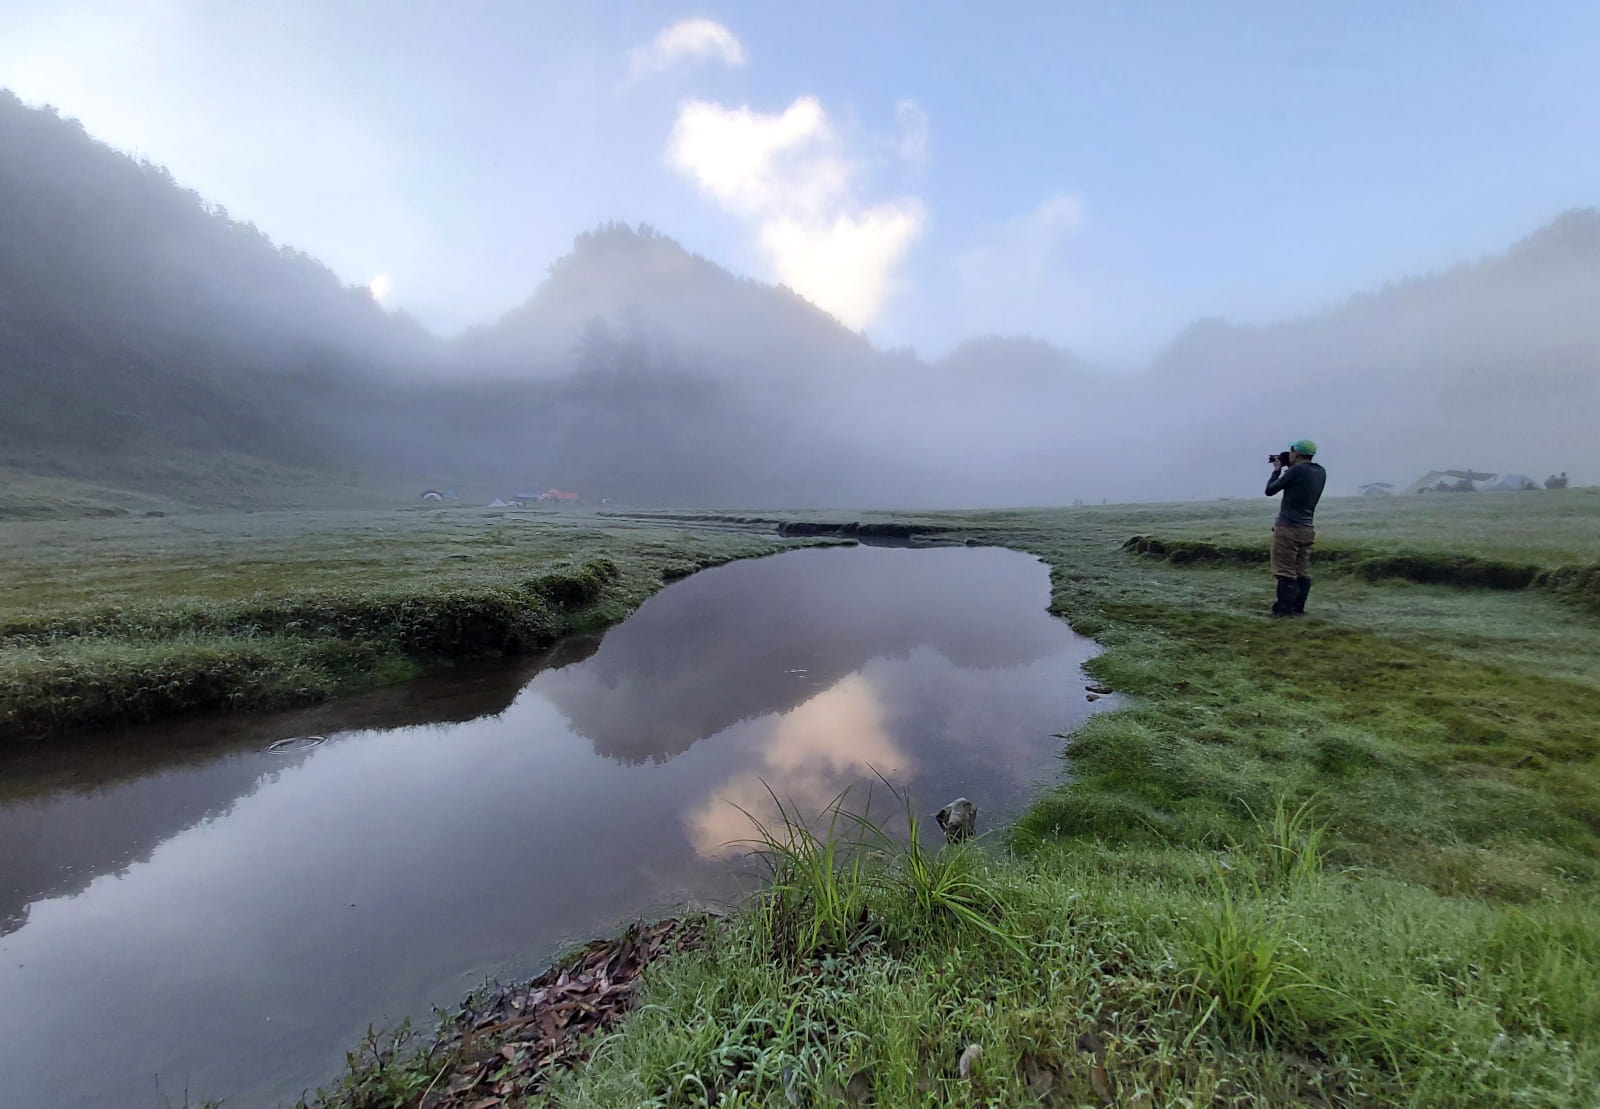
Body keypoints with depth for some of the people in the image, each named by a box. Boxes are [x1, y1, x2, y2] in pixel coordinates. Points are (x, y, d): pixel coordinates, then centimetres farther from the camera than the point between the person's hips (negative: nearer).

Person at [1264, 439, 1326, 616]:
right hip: (1308, 529, 8)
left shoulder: (1297, 470, -13)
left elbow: (1270, 490, -6)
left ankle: (1284, 609, -6)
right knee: (1303, 571, 9)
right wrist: (1286, 469, 15)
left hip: (1288, 528, -8)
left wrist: (1277, 470, 8)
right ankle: (1298, 608, 12)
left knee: (1285, 570, -5)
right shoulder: (1321, 472, 10)